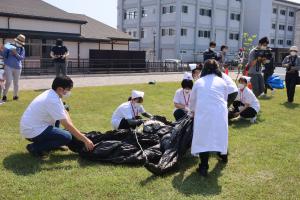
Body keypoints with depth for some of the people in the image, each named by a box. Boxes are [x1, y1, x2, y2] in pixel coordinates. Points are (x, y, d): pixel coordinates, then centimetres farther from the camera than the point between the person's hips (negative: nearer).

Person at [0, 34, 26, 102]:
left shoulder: (22, 49, 6)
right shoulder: (9, 46, 0)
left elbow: (22, 58, -5)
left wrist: (16, 54, -20)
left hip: (17, 68, 3)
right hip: (8, 66, -3)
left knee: (16, 83, 9)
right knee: (8, 82, -10)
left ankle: (15, 96, 23)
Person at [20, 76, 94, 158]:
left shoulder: (51, 94, 5)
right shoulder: (52, 100, -23)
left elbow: (65, 113, 10)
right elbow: (67, 125, -24)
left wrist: (76, 132, 1)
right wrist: (85, 140, -20)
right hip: (32, 131, -10)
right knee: (67, 137, -17)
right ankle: (35, 148, -8)